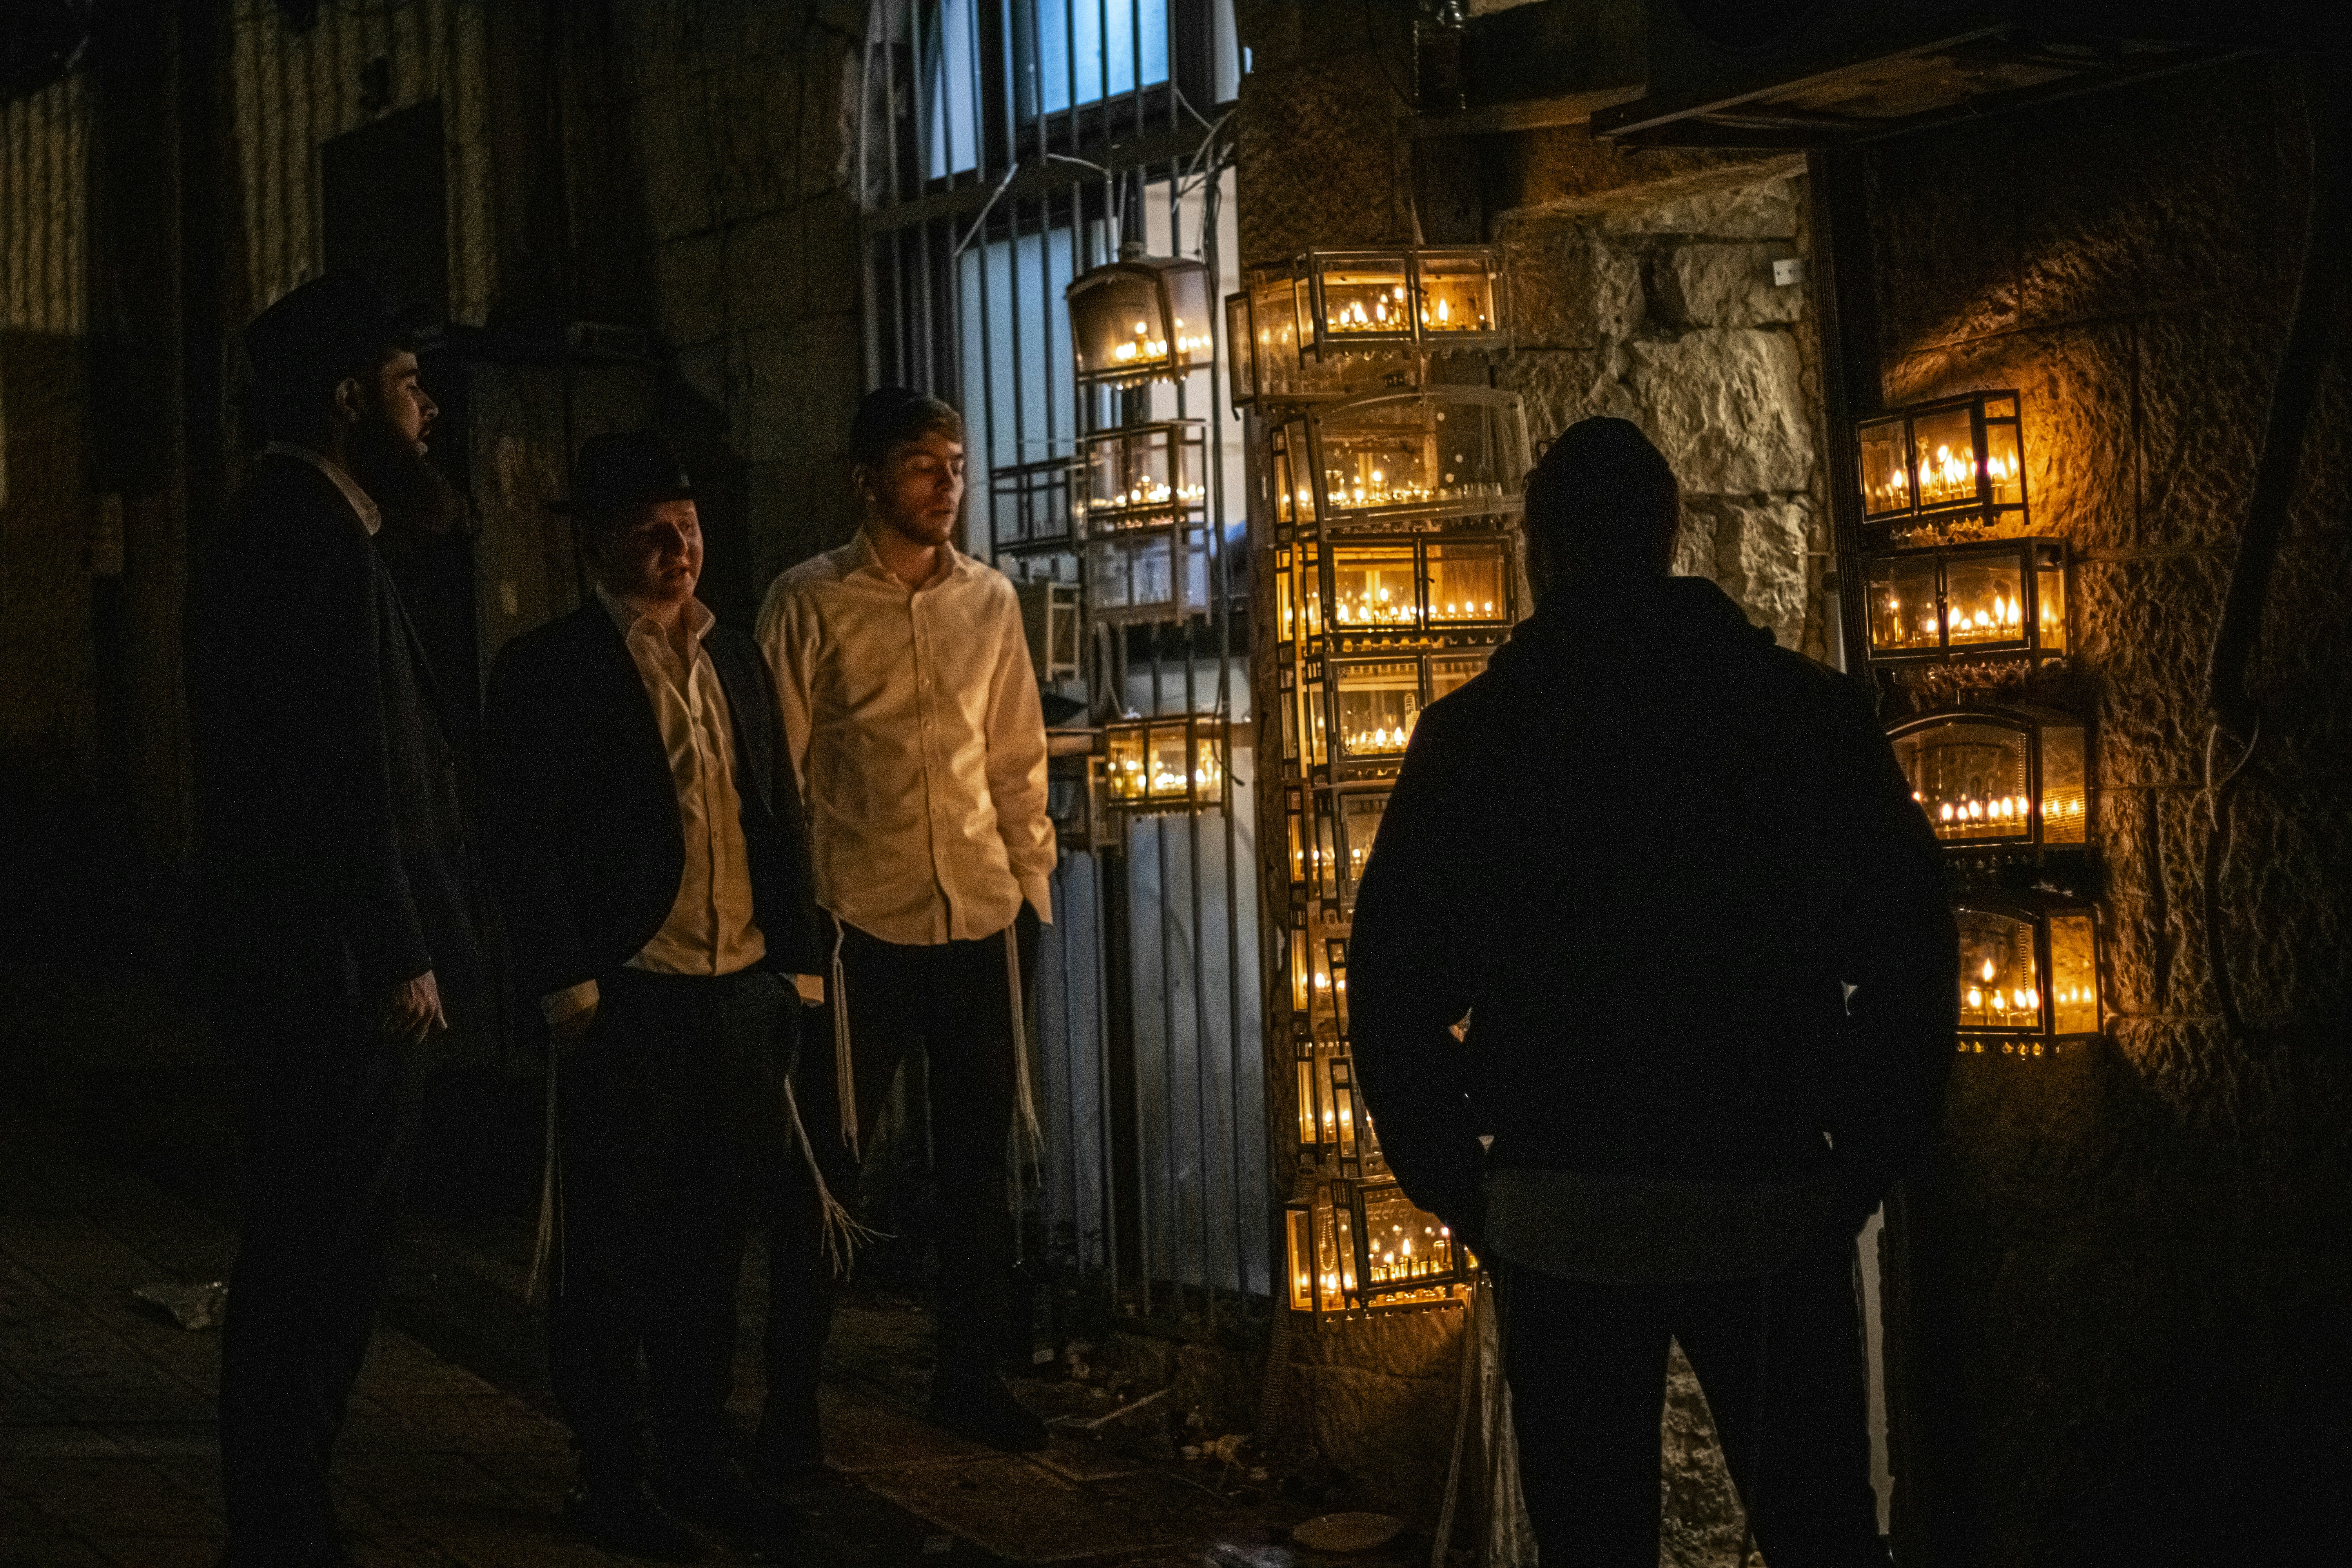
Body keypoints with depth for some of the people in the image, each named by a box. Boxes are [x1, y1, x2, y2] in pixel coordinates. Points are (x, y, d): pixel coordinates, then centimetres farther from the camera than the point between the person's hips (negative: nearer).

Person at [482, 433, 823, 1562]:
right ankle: (607, 1475, 13)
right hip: (627, 1001, -6)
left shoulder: (735, 661, 15)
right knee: (614, 1248, 3)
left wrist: (793, 963, 12)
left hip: (742, 995, 6)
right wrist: (566, 986, -12)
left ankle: (695, 1456, 23)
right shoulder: (547, 668, -3)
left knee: (711, 1241, 12)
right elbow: (525, 843, -7)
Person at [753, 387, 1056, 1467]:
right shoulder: (810, 603, -2)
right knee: (825, 1159, 0)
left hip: (984, 915, 4)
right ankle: (790, 1397, 11)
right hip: (860, 920, -4)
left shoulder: (990, 599, 9)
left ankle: (970, 1375, 24)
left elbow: (1018, 757, 14)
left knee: (979, 1153, 10)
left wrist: (1032, 879, 8)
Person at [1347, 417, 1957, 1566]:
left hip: (1562, 1223, 0)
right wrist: (1864, 1162, 9)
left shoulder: (1473, 735, 0)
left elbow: (1397, 991, -2)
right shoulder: (1812, 713, 2)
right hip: (1771, 1210, 1)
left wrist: (1454, 1188, 6)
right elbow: (1908, 955, 0)